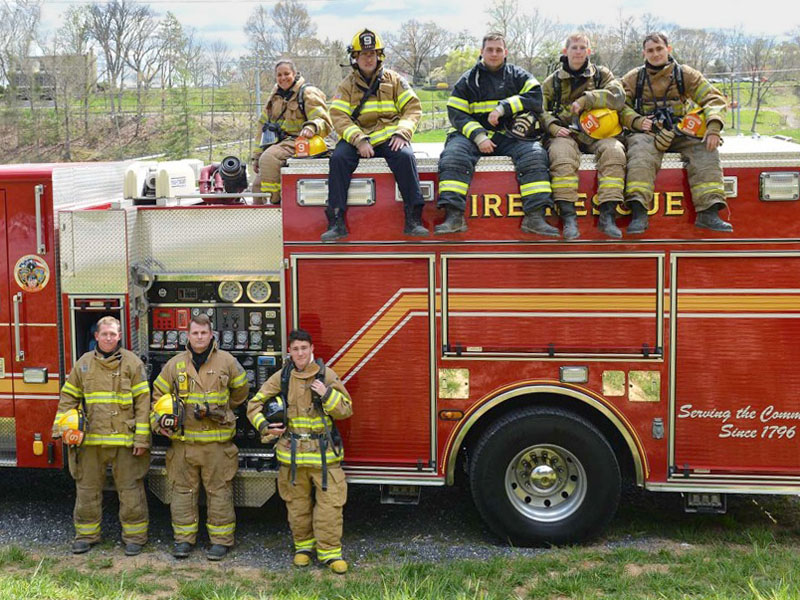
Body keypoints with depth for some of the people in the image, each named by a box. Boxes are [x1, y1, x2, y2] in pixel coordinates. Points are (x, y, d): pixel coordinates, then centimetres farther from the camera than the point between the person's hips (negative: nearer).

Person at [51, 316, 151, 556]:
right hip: (90, 439, 3)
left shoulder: (132, 363, -1)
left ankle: (134, 536, 14)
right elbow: (68, 398, 13)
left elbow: (143, 401, -4)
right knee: (87, 488, 11)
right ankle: (86, 534, 25)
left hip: (124, 439, -3)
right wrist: (60, 427, 0)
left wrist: (142, 438, -9)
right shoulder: (83, 363, 8)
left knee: (130, 489, 3)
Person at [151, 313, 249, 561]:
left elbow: (240, 391, 18)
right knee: (183, 490, 8)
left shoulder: (227, 361, 3)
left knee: (219, 491, 3)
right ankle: (184, 538, 18)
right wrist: (158, 421, 2)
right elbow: (159, 394, 15)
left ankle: (221, 540, 11)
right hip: (183, 440, 2)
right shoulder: (175, 364, 6)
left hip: (217, 440, -2)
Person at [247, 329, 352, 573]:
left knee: (330, 502, -4)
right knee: (297, 503, 11)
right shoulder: (281, 377, 2)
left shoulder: (326, 375, -1)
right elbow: (254, 405, 8)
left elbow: (346, 410, -1)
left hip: (324, 451, -1)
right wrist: (265, 427, -8)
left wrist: (327, 394, -18)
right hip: (292, 452, 2)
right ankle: (303, 545, 29)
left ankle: (330, 551, 7)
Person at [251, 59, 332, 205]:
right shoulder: (275, 95, 19)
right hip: (276, 143, 8)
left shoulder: (308, 93, -3)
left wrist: (311, 127, -35)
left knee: (269, 158, -34)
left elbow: (324, 122, -11)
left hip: (297, 142, -8)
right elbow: (263, 125, 23)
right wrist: (257, 155, 20)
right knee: (257, 184, 2)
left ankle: (274, 202, -31)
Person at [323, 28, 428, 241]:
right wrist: (359, 140, -18)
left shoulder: (393, 80, 13)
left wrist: (402, 133, -13)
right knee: (338, 158, -29)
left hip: (388, 137, -1)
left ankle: (413, 219, -29)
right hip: (356, 138, 1)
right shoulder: (347, 86, 11)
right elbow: (338, 117, -2)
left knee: (405, 156, -32)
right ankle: (336, 221, -27)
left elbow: (413, 108, 6)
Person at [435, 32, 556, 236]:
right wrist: (478, 136, -14)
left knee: (534, 154, -28)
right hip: (475, 134, 0)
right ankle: (454, 216, -37)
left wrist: (503, 108, -13)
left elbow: (535, 97, -2)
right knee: (453, 154, -30)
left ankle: (535, 217, -32)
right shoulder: (468, 80, 12)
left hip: (510, 136, 0)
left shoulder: (518, 76, 14)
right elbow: (456, 113, 2)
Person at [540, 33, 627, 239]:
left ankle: (607, 215, -34)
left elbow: (618, 96, -1)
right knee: (561, 153, -36)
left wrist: (586, 100, -10)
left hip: (596, 133, 1)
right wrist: (553, 127, -11)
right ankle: (568, 217, -40)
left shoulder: (601, 74, 17)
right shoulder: (553, 81, 18)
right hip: (565, 133, 0)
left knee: (614, 150, -32)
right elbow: (540, 110, 9)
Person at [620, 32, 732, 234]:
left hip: (681, 133, 2)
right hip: (647, 132, -2)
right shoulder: (633, 78, 13)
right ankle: (639, 213, -47)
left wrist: (714, 127, -12)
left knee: (706, 151, -26)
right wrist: (636, 121, -16)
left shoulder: (685, 74, 12)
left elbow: (713, 98, 6)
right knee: (641, 152, -36)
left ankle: (708, 213, -30)